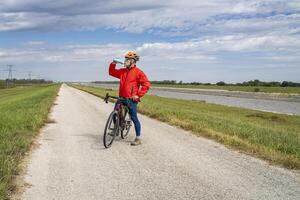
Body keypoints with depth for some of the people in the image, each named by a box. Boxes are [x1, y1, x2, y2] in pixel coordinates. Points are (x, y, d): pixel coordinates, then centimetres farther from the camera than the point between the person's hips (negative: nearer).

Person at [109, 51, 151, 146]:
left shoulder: (138, 72, -8)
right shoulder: (123, 71, 12)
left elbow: (146, 84, -11)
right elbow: (112, 72, 22)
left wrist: (138, 95, -14)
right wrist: (113, 63, 5)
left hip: (132, 99, -7)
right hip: (122, 98, 7)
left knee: (134, 118, -3)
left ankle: (138, 139, 5)